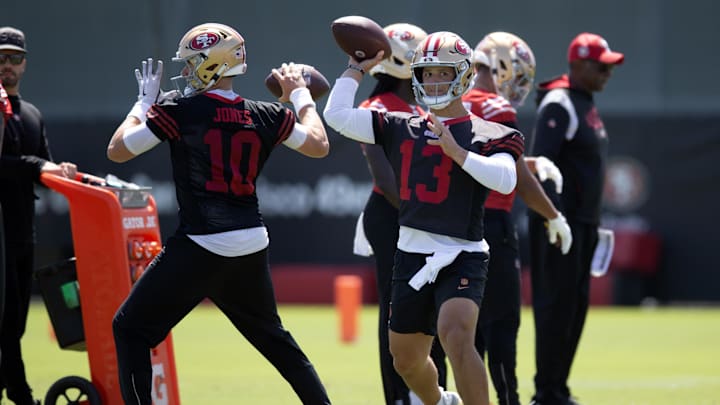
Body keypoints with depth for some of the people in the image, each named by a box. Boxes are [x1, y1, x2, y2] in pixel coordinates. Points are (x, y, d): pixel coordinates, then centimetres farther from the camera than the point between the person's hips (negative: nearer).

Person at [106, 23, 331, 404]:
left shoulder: (178, 111, -8)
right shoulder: (267, 116, 4)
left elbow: (117, 150, 1)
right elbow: (318, 144, 20)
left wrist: (144, 102, 15)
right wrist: (300, 95, 34)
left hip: (199, 247, -5)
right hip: (252, 246, 5)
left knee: (131, 328, 6)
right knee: (271, 334, 25)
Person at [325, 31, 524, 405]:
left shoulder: (485, 136, -3)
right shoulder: (400, 129, 9)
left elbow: (505, 179, -21)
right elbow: (337, 115, 3)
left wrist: (456, 152, -24)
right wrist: (357, 69, 9)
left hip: (461, 257, -5)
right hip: (411, 256, 5)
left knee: (456, 336, -30)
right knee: (406, 360, 16)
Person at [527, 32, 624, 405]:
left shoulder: (587, 104, 17)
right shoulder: (559, 105, -13)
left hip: (582, 221, 10)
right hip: (560, 219, -10)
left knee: (576, 304, 11)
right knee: (557, 304, -7)